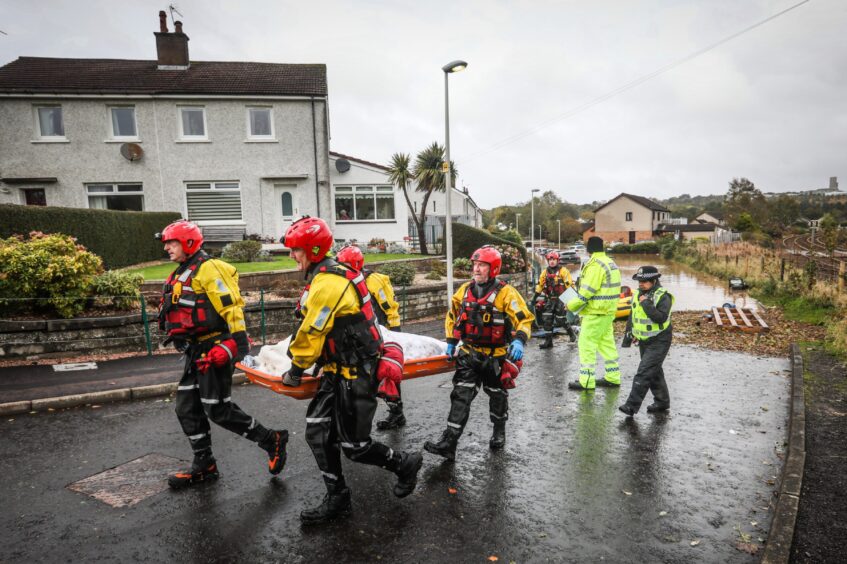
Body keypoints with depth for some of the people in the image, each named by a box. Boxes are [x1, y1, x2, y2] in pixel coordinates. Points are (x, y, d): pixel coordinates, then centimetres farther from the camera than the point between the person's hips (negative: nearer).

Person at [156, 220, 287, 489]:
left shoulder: (208, 269, -14)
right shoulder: (182, 274, 17)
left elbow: (231, 306, -21)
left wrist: (239, 343, -26)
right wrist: (183, 342, 25)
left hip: (215, 349, -10)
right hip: (197, 350, 10)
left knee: (218, 409, -6)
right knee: (187, 409, 12)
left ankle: (272, 440, 10)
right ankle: (204, 465, 26)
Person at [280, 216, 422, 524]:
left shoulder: (326, 284, -23)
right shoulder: (334, 274, 9)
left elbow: (311, 334, -18)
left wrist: (295, 371, -4)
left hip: (356, 374, -10)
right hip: (341, 369, 10)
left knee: (353, 445, 2)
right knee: (318, 432, 9)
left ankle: (405, 463, 25)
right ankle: (337, 500, 20)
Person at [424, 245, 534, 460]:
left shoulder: (506, 292, -14)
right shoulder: (464, 290, 2)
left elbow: (524, 318, -16)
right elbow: (452, 315, 15)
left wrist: (519, 340, -33)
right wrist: (451, 342, 12)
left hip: (496, 355, -3)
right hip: (469, 353, 3)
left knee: (497, 394, 17)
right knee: (461, 396, -4)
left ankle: (499, 432, 41)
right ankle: (449, 442, -5)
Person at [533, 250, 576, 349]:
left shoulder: (563, 271, -5)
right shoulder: (545, 272, 9)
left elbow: (569, 284, -8)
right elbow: (540, 285, 15)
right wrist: (535, 297, 14)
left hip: (561, 298, -5)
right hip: (549, 299, 5)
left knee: (561, 319, -3)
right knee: (547, 320, 0)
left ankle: (571, 333, 24)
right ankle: (548, 341, 6)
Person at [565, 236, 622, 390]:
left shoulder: (595, 265, -17)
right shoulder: (610, 263, 15)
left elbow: (587, 291, -21)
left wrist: (571, 305, -10)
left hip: (596, 313, -10)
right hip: (609, 311, 10)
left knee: (587, 344, -4)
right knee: (607, 343, 15)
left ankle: (586, 381, -1)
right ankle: (613, 378, 22)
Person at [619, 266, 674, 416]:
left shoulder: (663, 296, -15)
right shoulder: (638, 294, 7)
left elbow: (661, 317, -27)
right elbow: (633, 315, 19)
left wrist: (646, 304, -26)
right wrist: (630, 332, 13)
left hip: (659, 342, -8)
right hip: (644, 341, 8)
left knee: (644, 372, -13)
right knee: (654, 372, 18)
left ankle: (632, 406, -13)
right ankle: (662, 401, 32)